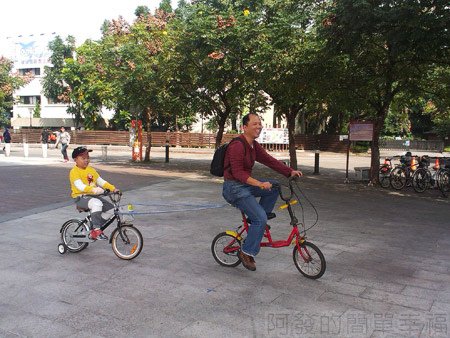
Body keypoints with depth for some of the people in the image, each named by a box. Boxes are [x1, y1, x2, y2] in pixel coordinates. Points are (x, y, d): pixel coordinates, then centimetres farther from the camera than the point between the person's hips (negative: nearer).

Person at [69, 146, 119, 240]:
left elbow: (101, 181, 13)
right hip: (81, 198, -8)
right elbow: (80, 186, -25)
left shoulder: (91, 170, 15)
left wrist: (113, 188, -1)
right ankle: (96, 230, -30)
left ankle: (93, 230, 4)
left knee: (110, 207, -5)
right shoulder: (74, 171, -10)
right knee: (97, 203, -36)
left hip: (93, 196, 8)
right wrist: (93, 189, -41)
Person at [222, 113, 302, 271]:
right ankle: (247, 253, -2)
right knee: (260, 219, -16)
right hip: (234, 188, -9)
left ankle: (258, 217, 11)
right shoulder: (237, 146, -21)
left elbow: (269, 160, 8)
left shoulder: (254, 145, 9)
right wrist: (259, 184, -34)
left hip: (246, 184, 9)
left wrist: (291, 171, 0)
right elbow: (238, 173, -25)